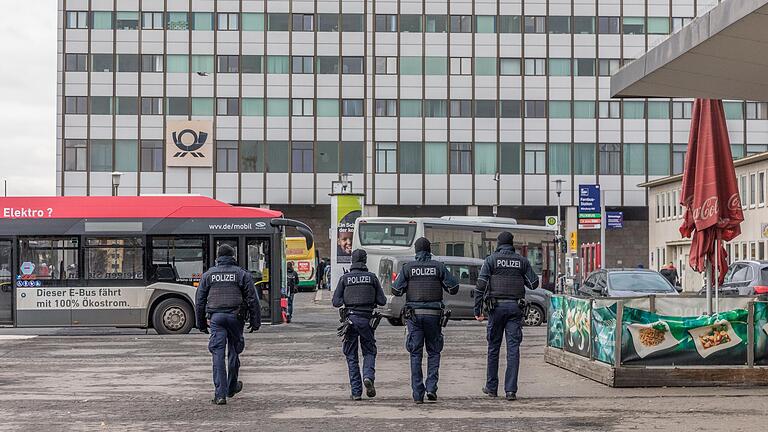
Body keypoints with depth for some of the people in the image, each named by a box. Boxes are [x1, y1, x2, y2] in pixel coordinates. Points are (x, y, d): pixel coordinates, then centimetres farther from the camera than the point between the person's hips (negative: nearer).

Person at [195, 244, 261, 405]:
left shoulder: (208, 275, 9)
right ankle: (232, 387, 30)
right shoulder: (242, 274, 5)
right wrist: (255, 321, 7)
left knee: (218, 354, -3)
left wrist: (201, 323, 17)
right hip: (235, 316, 0)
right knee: (234, 351, 16)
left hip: (215, 317, 0)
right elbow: (252, 300, 2)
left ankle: (220, 394, -11)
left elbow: (200, 302, 10)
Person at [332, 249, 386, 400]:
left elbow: (336, 302, -1)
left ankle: (356, 392, 4)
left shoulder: (345, 278, 2)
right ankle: (368, 376, -13)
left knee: (351, 356, 7)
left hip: (350, 318, 0)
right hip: (366, 319, 0)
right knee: (369, 351, 15)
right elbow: (382, 301, 2)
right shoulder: (372, 277, 3)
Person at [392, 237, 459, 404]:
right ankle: (431, 387, -2)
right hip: (433, 314, 0)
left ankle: (418, 394, 1)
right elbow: (454, 288, -1)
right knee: (433, 352, 12)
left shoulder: (408, 267, 2)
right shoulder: (438, 266, 1)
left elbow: (396, 290, -1)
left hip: (414, 315, 0)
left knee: (416, 354, 5)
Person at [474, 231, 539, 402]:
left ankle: (491, 387, 17)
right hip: (515, 307, 1)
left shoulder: (491, 259, 1)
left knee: (493, 347, 10)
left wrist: (477, 309, -3)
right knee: (513, 348, 0)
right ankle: (511, 390, -5)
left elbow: (481, 285, -6)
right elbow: (534, 283, 7)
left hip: (497, 306, -1)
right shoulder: (522, 260, 7)